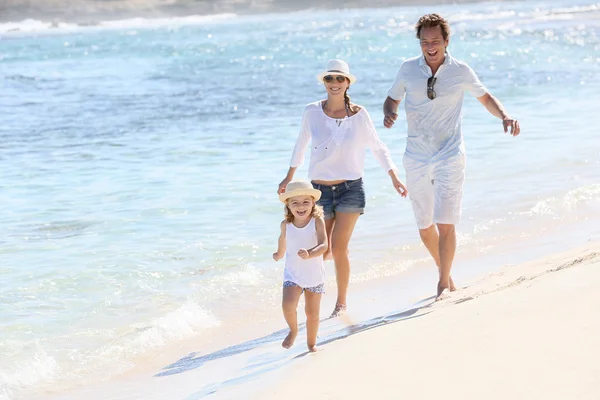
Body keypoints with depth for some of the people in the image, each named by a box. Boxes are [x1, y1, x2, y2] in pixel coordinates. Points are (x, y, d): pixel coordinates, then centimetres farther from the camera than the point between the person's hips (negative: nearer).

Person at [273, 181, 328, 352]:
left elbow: (323, 245, -24)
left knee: (312, 313, 8)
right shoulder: (286, 224, -6)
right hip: (293, 274, 1)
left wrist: (309, 254, -44)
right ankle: (293, 330, 9)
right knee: (288, 306, -21)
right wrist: (280, 254, 36)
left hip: (314, 275, -1)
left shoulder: (317, 221, -14)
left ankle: (311, 343, 30)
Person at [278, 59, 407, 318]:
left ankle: (341, 303, 9)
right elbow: (301, 144, 14)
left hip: (350, 188, -1)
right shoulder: (312, 112, -3)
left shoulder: (358, 114, -5)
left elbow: (377, 147, 6)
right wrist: (289, 177, 21)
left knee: (339, 249, -9)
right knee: (323, 252, 4)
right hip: (320, 189, 2)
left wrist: (394, 178, 2)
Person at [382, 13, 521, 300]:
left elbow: (485, 97, 14)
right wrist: (389, 113, -10)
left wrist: (505, 117, -4)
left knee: (445, 223, -13)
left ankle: (444, 283, 0)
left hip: (449, 157, -2)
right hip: (416, 158, 2)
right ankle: (445, 272, 32)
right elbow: (392, 99, 13)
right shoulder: (408, 70, 1)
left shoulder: (461, 72, -2)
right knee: (425, 227, 9)